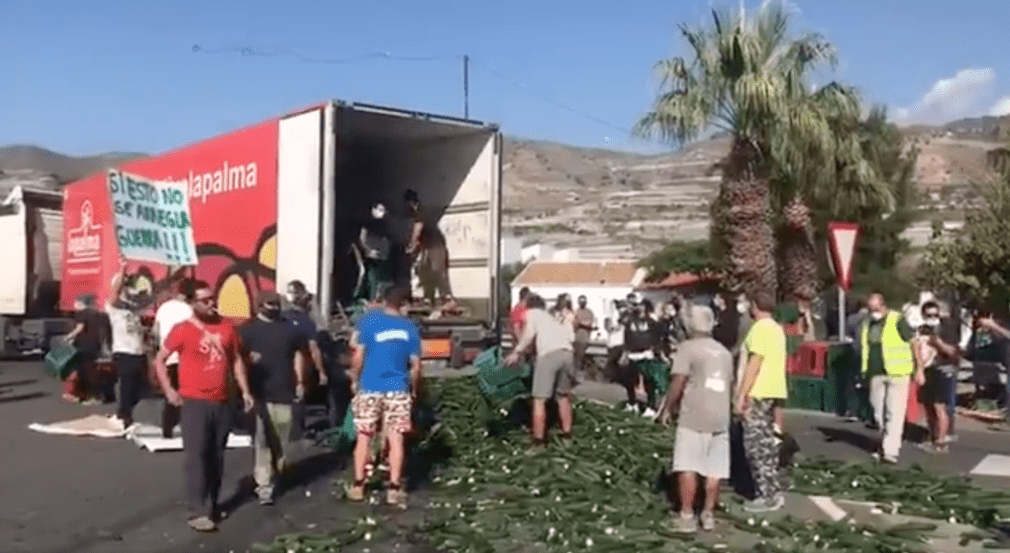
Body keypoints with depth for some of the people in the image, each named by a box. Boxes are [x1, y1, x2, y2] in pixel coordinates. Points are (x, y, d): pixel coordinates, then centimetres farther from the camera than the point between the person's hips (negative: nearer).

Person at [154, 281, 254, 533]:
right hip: (194, 403, -4)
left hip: (222, 403, 5)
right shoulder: (182, 330, -6)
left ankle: (212, 505, 23)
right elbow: (159, 360, 1)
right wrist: (169, 390, -8)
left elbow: (236, 360, 13)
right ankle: (198, 512, -4)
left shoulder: (226, 327, 6)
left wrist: (245, 391, 7)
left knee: (216, 457, 11)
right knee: (196, 457, -6)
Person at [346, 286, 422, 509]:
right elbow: (415, 366, 4)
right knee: (396, 438, 2)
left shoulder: (369, 320, -4)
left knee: (364, 437, 8)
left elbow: (358, 356, -6)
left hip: (370, 388, -1)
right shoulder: (410, 328, 3)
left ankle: (358, 486, 13)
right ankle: (394, 488, 0)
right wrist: (413, 389, 17)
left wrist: (354, 380, 7)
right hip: (398, 389, 1)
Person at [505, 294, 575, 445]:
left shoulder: (532, 312, 19)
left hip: (549, 354, -6)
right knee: (563, 395, 24)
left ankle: (538, 439, 3)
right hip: (567, 353, 6)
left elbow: (530, 333, 0)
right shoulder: (550, 318, 36)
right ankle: (567, 432, 33)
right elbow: (568, 334, 22)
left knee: (539, 399, 2)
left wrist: (517, 352, 5)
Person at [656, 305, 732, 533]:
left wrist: (667, 408, -1)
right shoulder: (724, 352, 14)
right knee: (715, 469, 8)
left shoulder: (688, 348, -6)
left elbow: (678, 383, -11)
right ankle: (708, 514, 12)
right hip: (721, 417, 6)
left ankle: (687, 516, 0)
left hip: (693, 416, -6)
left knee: (687, 467, 0)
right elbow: (728, 383, 18)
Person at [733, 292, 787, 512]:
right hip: (773, 390, 10)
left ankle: (769, 496, -7)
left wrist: (742, 395, -19)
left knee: (756, 444, -6)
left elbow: (755, 363, -19)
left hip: (758, 393, -10)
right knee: (766, 443, 14)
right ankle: (774, 492, 18)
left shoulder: (760, 328, -13)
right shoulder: (776, 328, 16)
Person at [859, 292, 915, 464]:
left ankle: (891, 451, -9)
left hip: (897, 374, -6)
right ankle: (884, 446, 21)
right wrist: (864, 372, 16)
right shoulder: (867, 324, 12)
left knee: (894, 414, -7)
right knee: (880, 414, 9)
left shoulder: (897, 321, -7)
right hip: (876, 374, 6)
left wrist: (917, 369, -8)